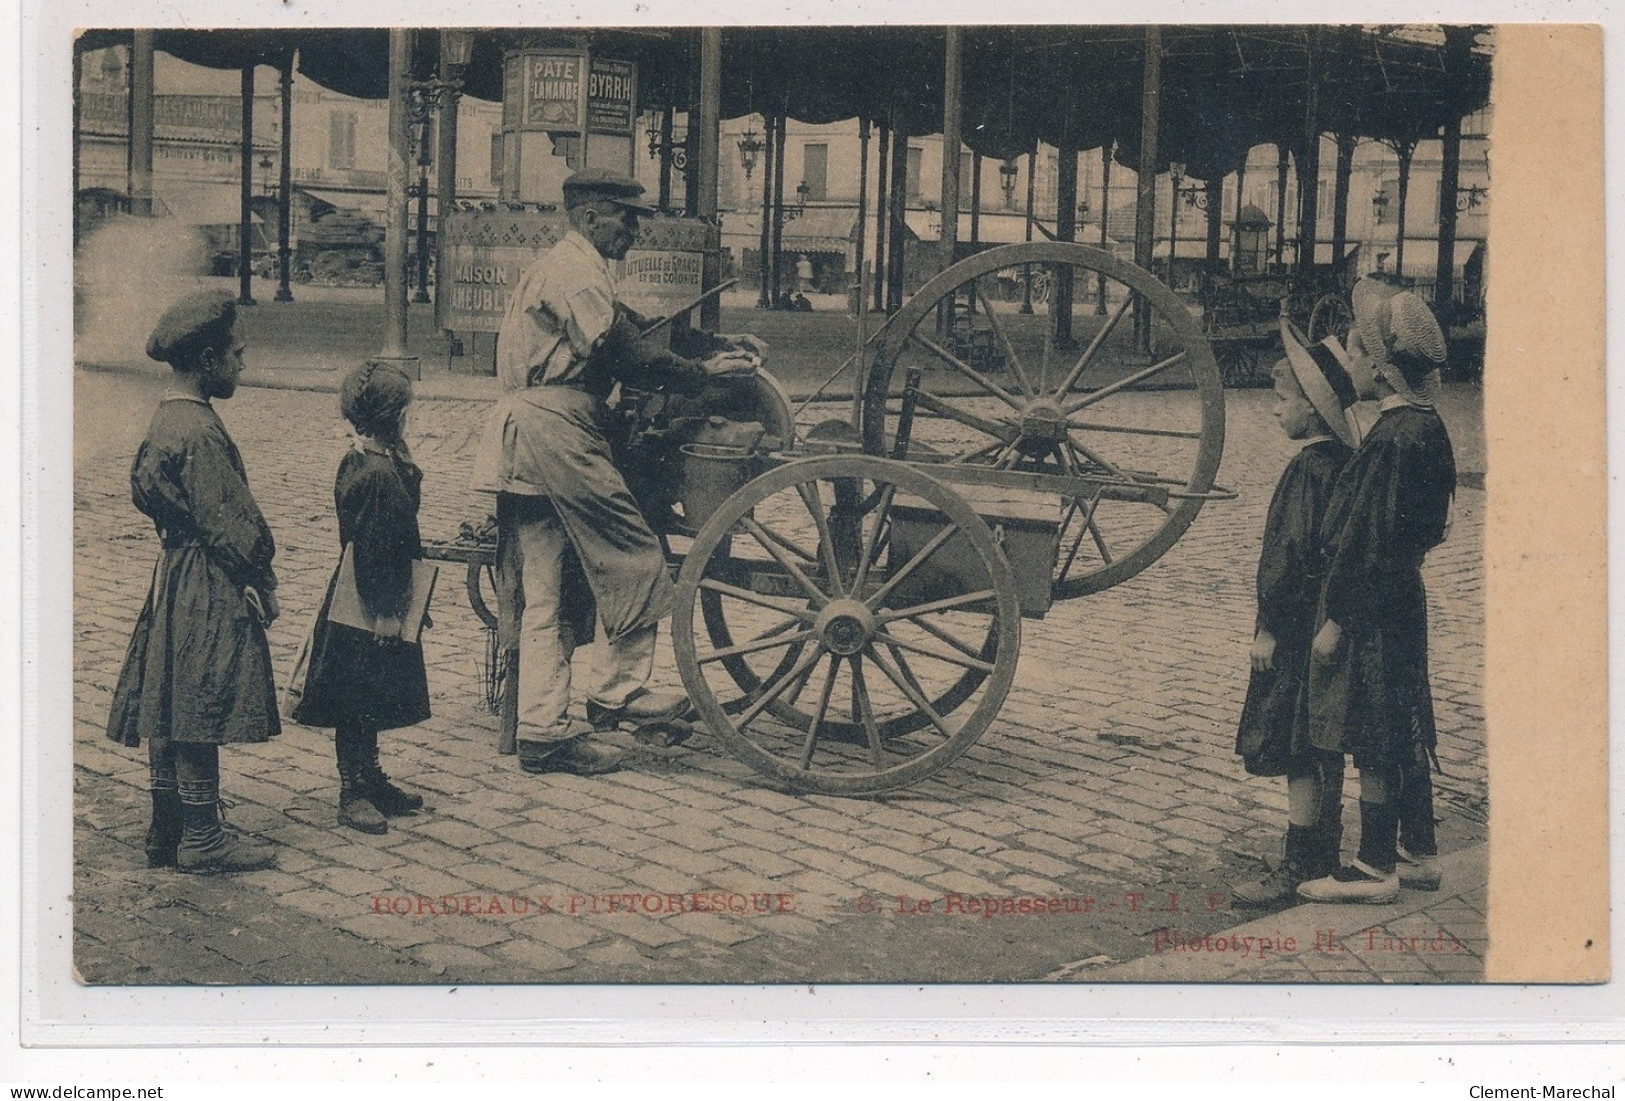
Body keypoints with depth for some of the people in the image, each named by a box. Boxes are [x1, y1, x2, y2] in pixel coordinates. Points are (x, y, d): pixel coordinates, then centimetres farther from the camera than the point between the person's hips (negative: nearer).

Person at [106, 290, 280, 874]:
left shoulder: (165, 420, 11)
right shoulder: (199, 431, -20)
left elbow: (143, 492, 18)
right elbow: (230, 521, -19)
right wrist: (260, 582, -8)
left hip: (175, 576, 10)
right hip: (209, 589, -10)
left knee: (168, 711, 13)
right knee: (201, 713, -2)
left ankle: (166, 831, 22)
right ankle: (201, 839, 5)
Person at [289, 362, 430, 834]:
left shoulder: (361, 460, 7)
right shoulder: (377, 473, -23)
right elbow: (371, 549, -23)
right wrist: (384, 613, -21)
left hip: (376, 600, 10)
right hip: (373, 605, -10)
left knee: (368, 698, 18)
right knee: (357, 701, 0)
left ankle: (370, 781, 30)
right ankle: (353, 794, 8)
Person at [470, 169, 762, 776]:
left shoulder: (561, 266, 26)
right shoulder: (575, 268, -8)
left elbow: (627, 339, 22)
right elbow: (624, 358, -15)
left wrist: (714, 348, 15)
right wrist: (705, 371, -8)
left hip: (525, 430, 11)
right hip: (555, 427, -11)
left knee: (546, 595, 8)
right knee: (633, 556, -4)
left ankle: (543, 729, 9)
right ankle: (618, 692, 3)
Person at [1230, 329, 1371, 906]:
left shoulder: (1307, 469, -19)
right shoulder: (1343, 462, 10)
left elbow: (1291, 555, -20)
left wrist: (1269, 627, -15)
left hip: (1300, 632, -10)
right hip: (1333, 621, 10)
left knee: (1297, 751, -5)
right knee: (1322, 748, 16)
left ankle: (1299, 868, 0)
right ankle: (1325, 855, 25)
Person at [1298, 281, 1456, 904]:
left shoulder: (1393, 437, -21)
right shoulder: (1426, 426, 8)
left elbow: (1368, 540, -21)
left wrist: (1335, 619, -16)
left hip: (1372, 605, -9)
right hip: (1403, 596, 9)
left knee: (1373, 741, -1)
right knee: (1403, 732, 16)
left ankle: (1376, 869, 8)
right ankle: (1419, 853, 26)